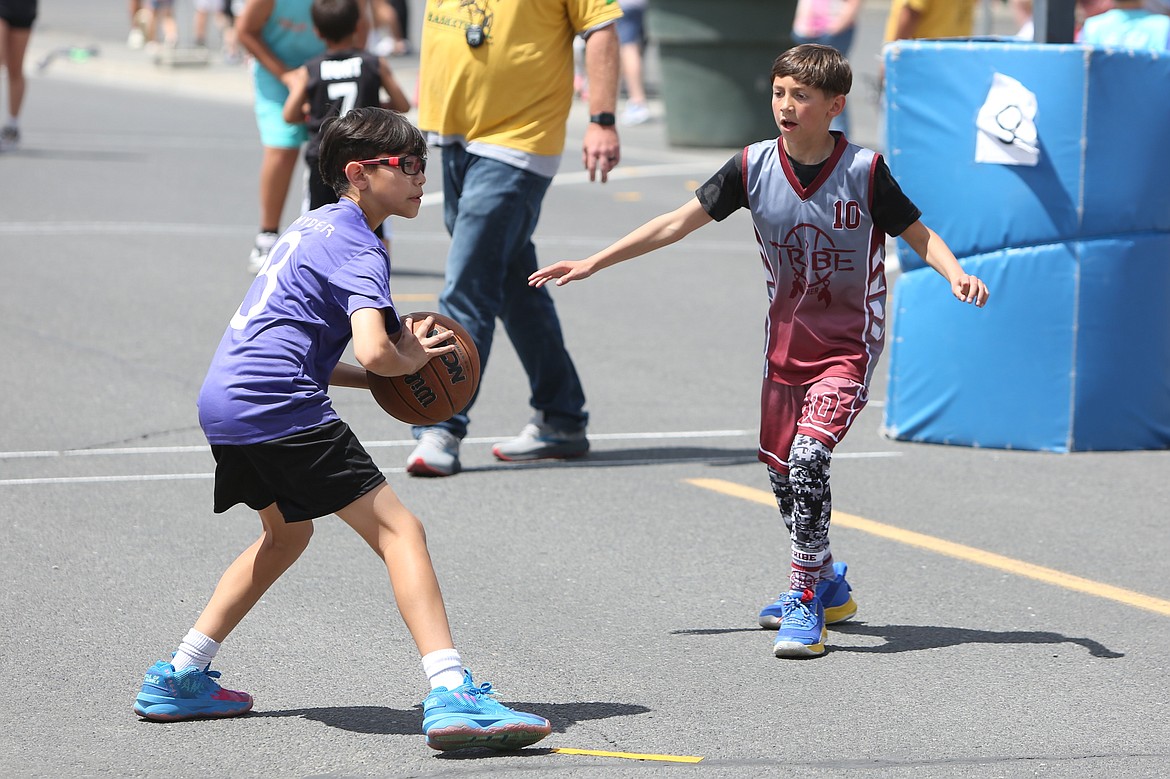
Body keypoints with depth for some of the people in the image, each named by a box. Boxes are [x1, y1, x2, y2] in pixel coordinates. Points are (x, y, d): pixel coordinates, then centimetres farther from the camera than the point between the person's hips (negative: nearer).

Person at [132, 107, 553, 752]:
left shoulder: (312, 227, 22)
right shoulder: (357, 249, -7)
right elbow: (373, 351, -23)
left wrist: (382, 378, 19)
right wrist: (409, 360, 0)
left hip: (221, 402, 10)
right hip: (279, 408, -10)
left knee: (286, 533, 31)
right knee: (398, 530, -11)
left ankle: (178, 680, 32)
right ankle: (451, 696, -25)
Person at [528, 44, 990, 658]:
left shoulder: (864, 171, -15)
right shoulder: (754, 167, -6)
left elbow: (918, 234, -7)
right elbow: (678, 222, 0)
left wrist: (955, 274, -28)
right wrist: (592, 263, -1)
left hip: (848, 347, -5)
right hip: (786, 343, 5)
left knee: (808, 457, -21)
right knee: (780, 470, 13)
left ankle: (805, 603, -12)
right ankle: (825, 584, 36)